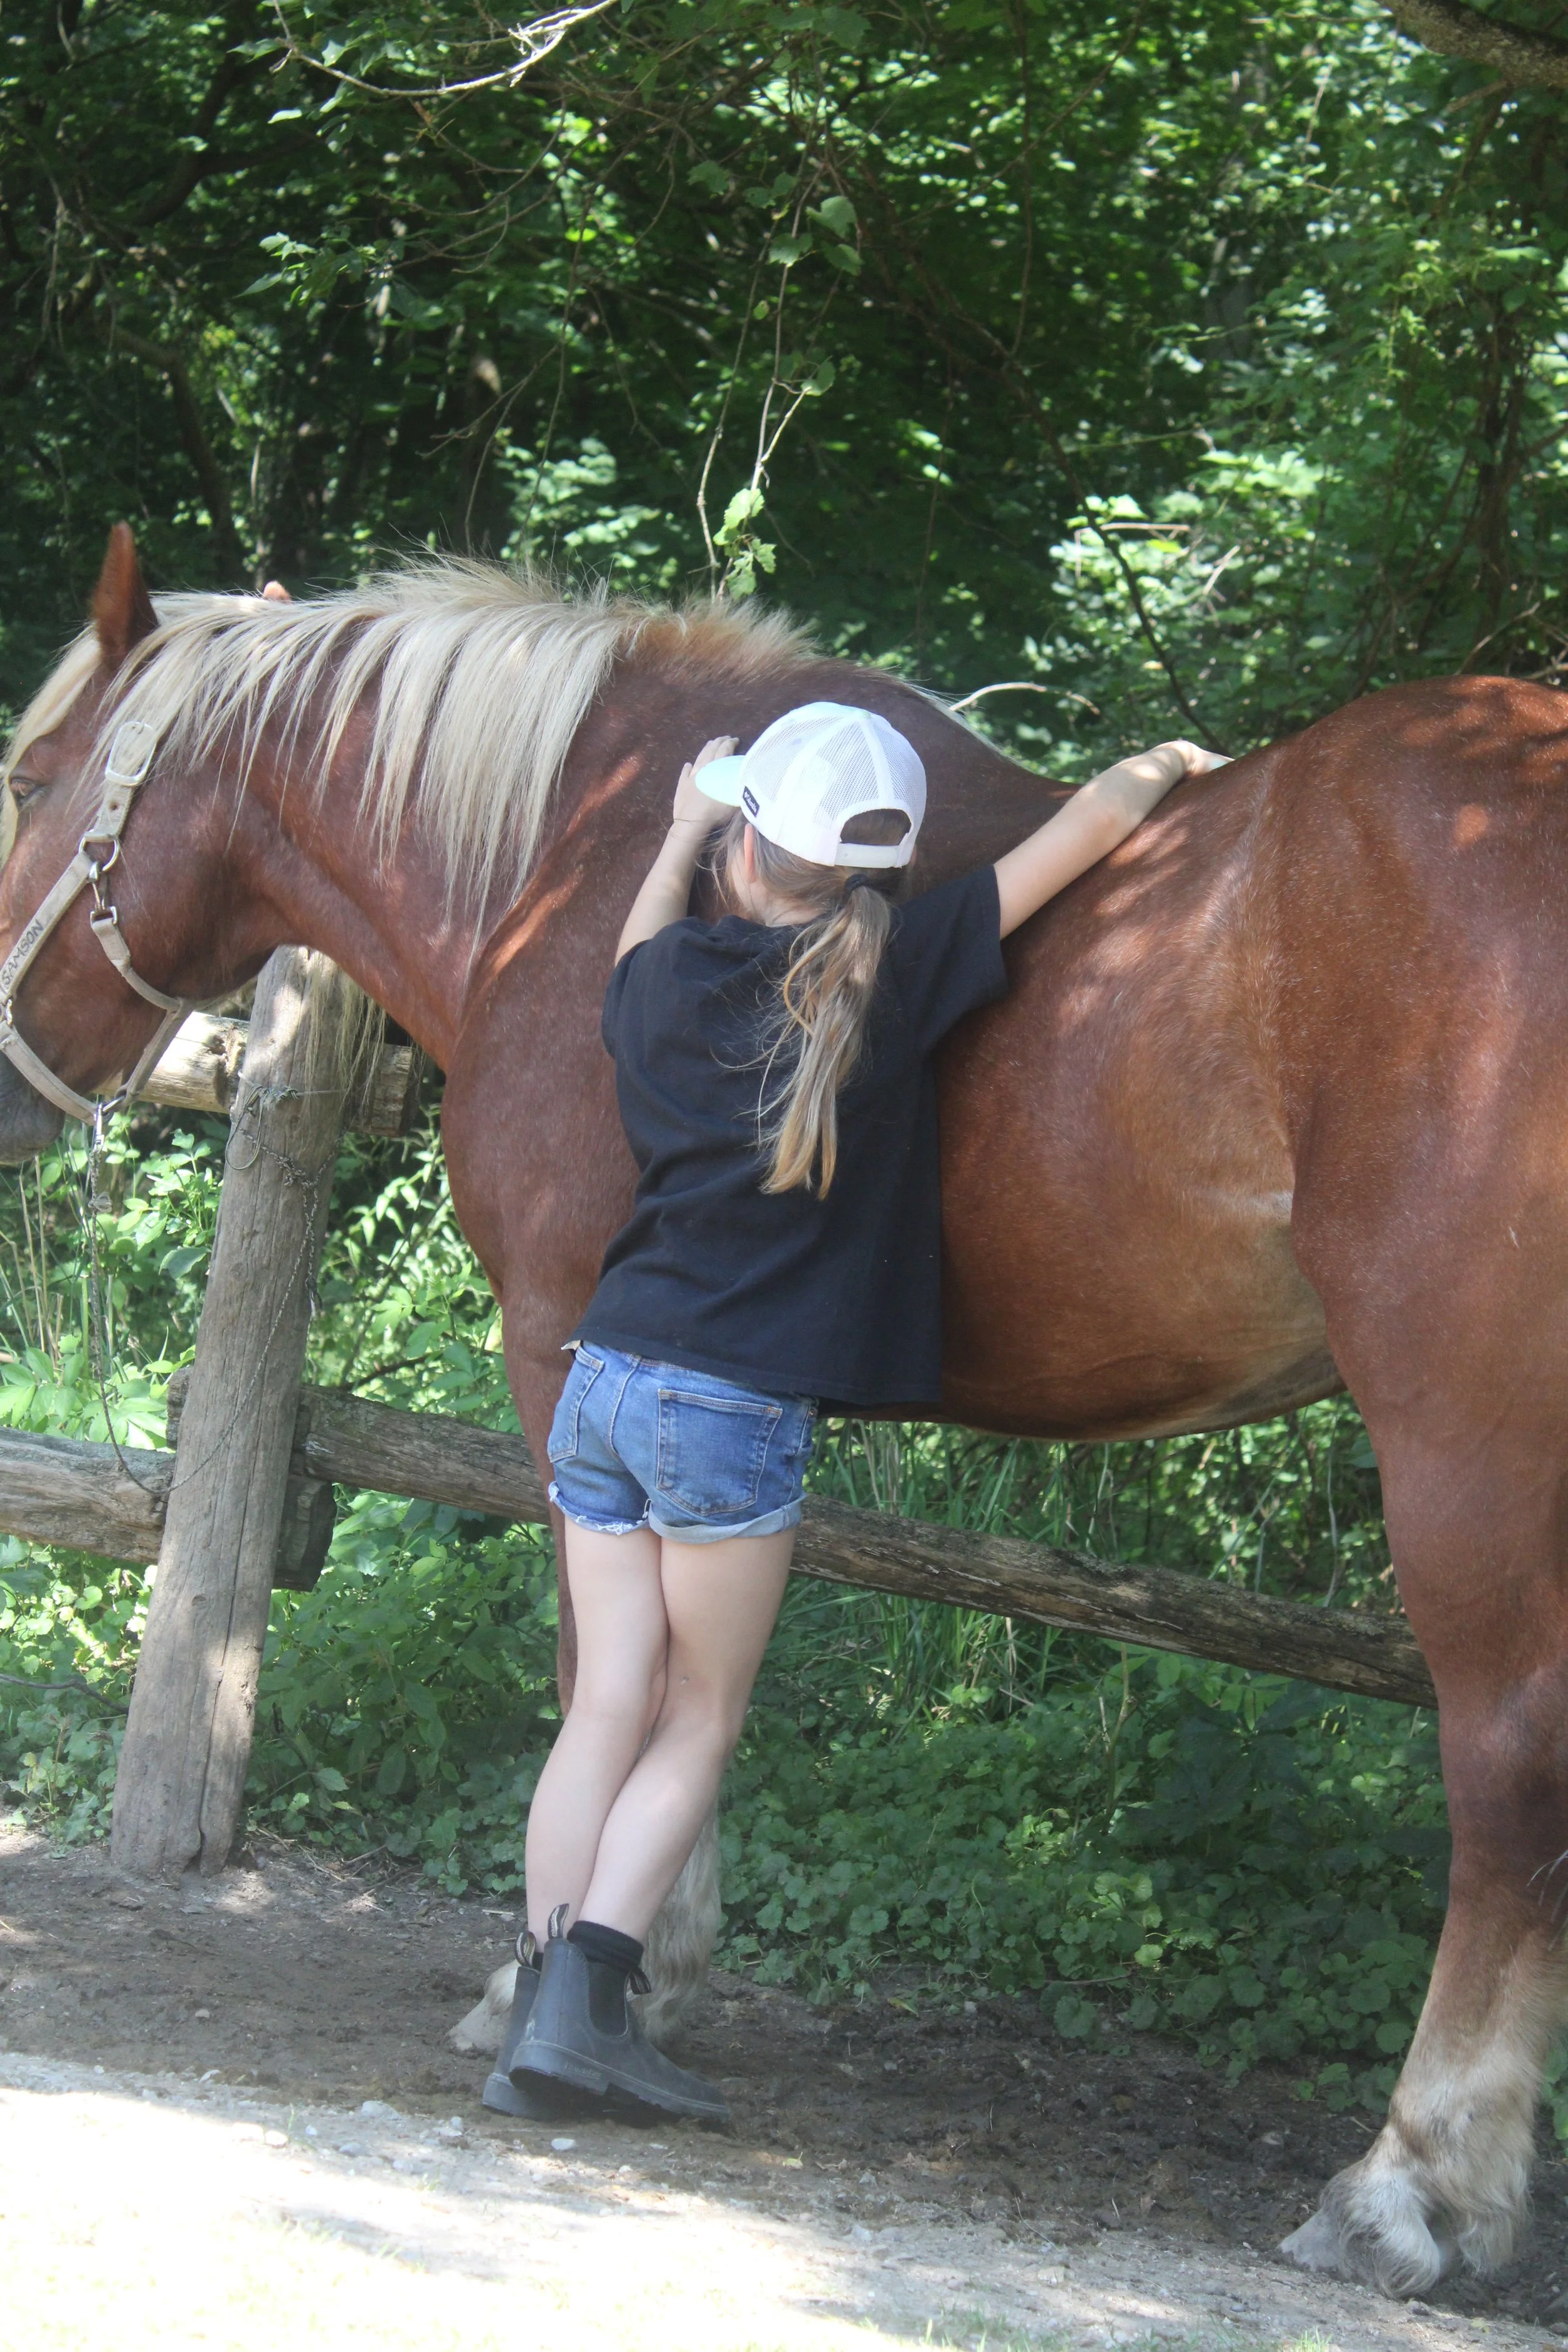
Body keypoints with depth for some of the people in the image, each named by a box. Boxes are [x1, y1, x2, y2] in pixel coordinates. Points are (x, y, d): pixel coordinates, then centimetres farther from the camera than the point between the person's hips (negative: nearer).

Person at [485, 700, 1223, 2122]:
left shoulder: (668, 982, 3)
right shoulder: (896, 980, -8)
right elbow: (1096, 821, -2)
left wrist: (686, 828, 47)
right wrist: (1165, 767, 16)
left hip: (607, 1377, 4)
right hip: (738, 1413, -4)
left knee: (610, 1708, 9)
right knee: (698, 1727, 6)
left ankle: (552, 2011, 6)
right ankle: (581, 2005, -4)